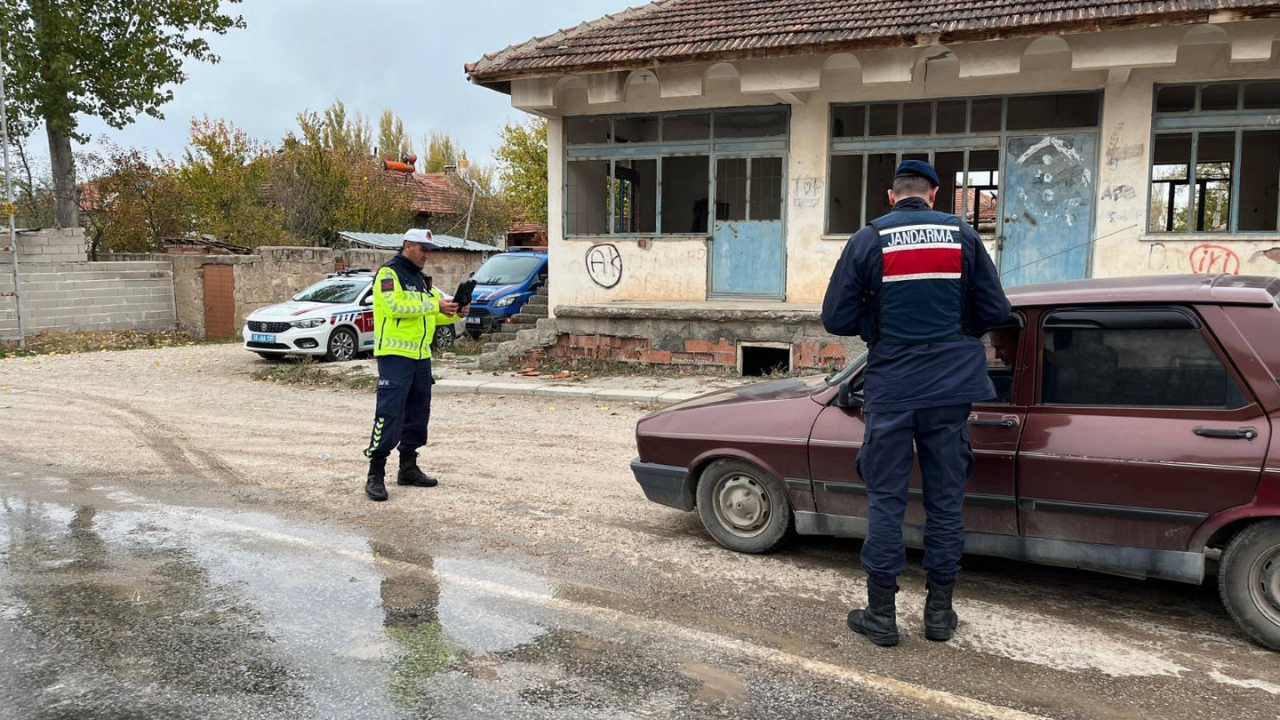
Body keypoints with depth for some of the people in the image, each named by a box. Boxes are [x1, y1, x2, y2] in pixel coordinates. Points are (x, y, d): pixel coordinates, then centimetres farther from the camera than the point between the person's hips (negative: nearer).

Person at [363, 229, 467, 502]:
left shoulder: (421, 279, 21)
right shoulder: (389, 273, -6)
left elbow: (431, 314, 22)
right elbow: (396, 306, -21)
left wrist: (455, 313, 3)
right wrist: (435, 305, -20)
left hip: (421, 356, 9)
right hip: (395, 355, -9)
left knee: (417, 412, 12)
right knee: (389, 413, -11)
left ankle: (408, 467, 23)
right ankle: (375, 475, -7)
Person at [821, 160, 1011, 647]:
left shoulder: (869, 239, -2)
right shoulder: (962, 235, 3)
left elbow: (836, 319, -4)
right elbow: (995, 312, 4)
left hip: (891, 387, -2)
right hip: (951, 387, 2)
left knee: (886, 499, 6)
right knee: (945, 499, 11)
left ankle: (882, 614, 11)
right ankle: (940, 612, 20)